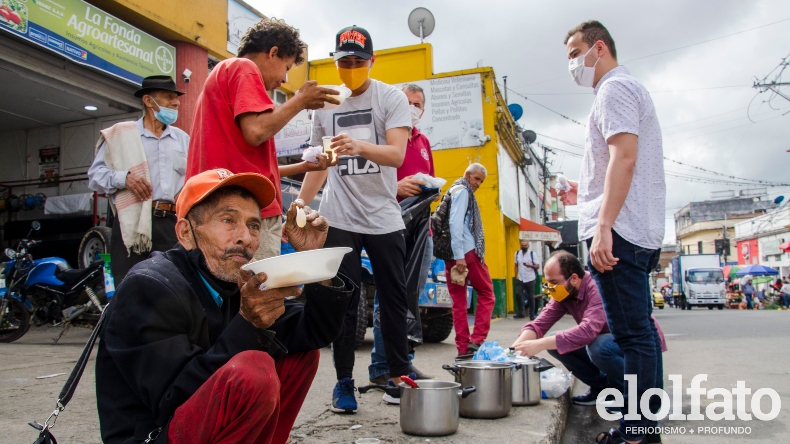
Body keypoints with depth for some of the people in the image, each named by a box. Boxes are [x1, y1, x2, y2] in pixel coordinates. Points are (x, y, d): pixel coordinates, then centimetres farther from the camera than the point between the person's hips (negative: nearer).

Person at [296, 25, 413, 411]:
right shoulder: (325, 104, 11)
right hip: (339, 220, 2)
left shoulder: (391, 97, 1)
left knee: (393, 299, 5)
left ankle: (398, 376, 19)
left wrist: (358, 146, -33)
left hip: (385, 217, -1)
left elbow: (397, 153, -14)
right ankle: (344, 382, 11)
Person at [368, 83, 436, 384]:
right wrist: (395, 188, -20)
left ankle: (405, 363, 16)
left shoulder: (423, 142, 22)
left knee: (413, 297, 8)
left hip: (420, 228, 7)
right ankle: (381, 367, 1)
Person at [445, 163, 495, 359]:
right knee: (486, 293, 2)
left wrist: (455, 255, 9)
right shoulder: (462, 191, -4)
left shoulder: (457, 191, 24)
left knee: (458, 300, 5)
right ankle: (477, 340, -5)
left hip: (451, 254, 8)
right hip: (466, 252, -8)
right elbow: (455, 223, -16)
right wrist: (460, 256, -22)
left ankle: (463, 347, 5)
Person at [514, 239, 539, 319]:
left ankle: (532, 314, 12)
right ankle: (520, 313, 0)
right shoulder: (517, 253, 5)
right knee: (518, 294, -11)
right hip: (520, 279, 2)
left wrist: (531, 265, -24)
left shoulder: (532, 254, -5)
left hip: (530, 279, -2)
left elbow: (538, 266, -5)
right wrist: (516, 276, 6)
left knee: (531, 297, 4)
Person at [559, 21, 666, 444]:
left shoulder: (614, 88, -5)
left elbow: (624, 158, -19)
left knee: (631, 334, -10)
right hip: (641, 231, 11)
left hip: (618, 231, -11)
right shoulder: (632, 90, 26)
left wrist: (603, 225, -24)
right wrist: (586, 192, 25)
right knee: (640, 331, 12)